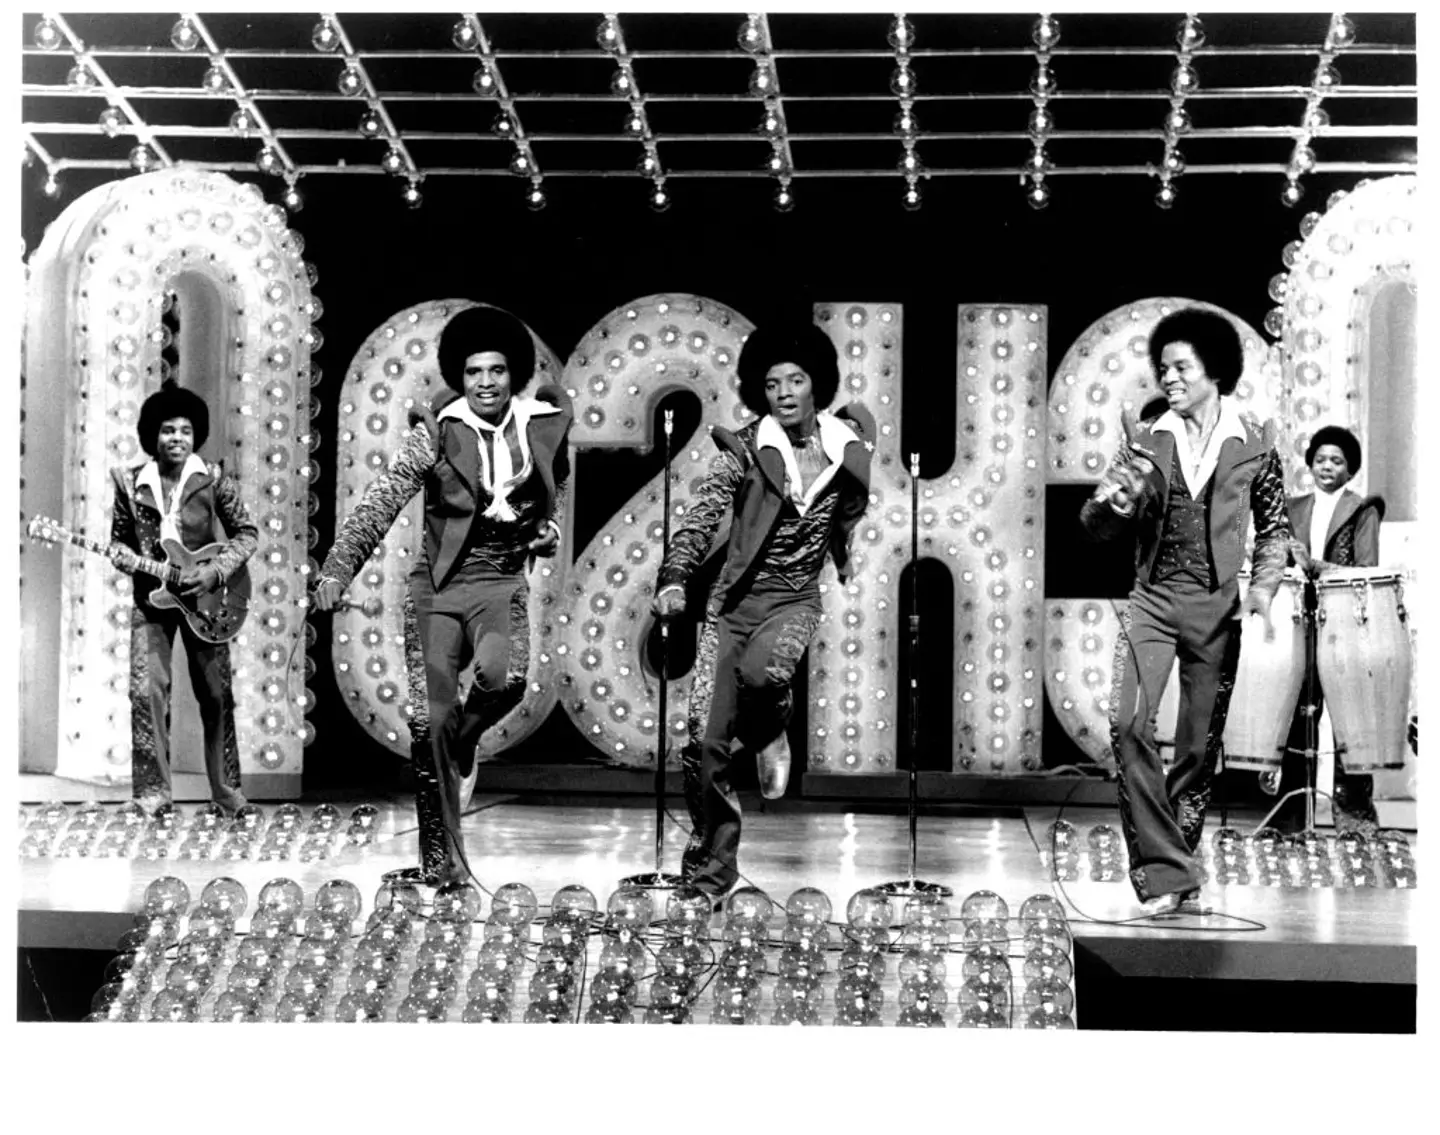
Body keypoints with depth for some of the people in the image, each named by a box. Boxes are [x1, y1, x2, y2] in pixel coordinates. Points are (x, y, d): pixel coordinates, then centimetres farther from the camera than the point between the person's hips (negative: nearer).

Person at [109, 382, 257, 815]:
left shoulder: (214, 480, -7)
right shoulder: (131, 482, -2)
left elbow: (246, 534, -3)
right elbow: (118, 541, 7)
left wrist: (214, 571, -15)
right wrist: (135, 563, -14)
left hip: (202, 599, -1)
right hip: (151, 599, 1)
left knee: (216, 695, 4)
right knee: (147, 691, -10)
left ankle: (227, 791, 16)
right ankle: (153, 792, -3)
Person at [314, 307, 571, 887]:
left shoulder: (545, 423, 1)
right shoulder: (436, 432, -6)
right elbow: (380, 501, -12)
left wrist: (549, 526, 9)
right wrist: (337, 568, -20)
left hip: (501, 579, 1)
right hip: (438, 582, 0)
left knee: (502, 675, -30)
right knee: (430, 719, -4)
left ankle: (461, 739, 7)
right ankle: (441, 862, 7)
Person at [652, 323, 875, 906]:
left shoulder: (848, 442, 1)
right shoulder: (744, 448, -5)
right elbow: (701, 517, -13)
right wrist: (674, 579, -26)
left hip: (795, 600, 0)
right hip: (734, 600, 0)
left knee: (762, 670, -35)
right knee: (705, 741, -6)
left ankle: (770, 735, 2)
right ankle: (710, 869, 11)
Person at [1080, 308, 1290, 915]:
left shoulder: (1254, 444, 3)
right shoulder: (1146, 440, 4)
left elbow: (1273, 527, 13)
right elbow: (1095, 525, 3)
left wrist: (1264, 586, -3)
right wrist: (1115, 501, -19)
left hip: (1216, 608, 0)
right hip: (1152, 600, 0)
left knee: (1200, 745, 2)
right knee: (1128, 725, -18)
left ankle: (1170, 873, 16)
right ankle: (1166, 873, -15)